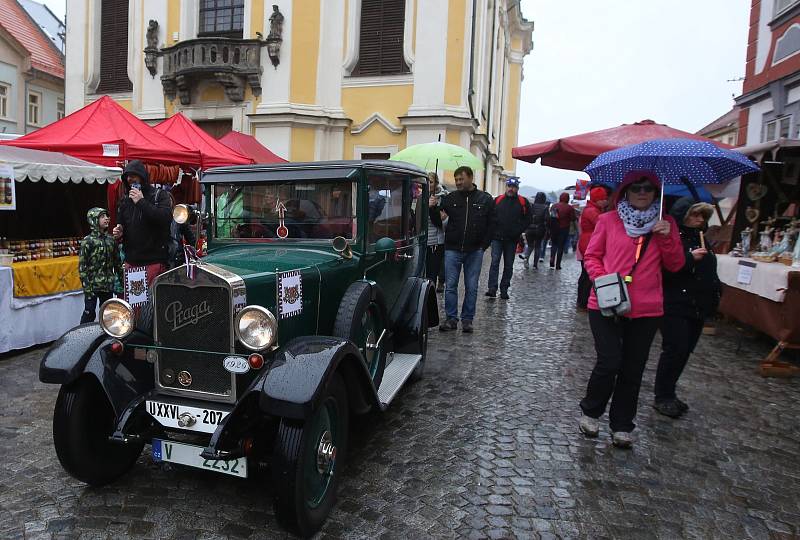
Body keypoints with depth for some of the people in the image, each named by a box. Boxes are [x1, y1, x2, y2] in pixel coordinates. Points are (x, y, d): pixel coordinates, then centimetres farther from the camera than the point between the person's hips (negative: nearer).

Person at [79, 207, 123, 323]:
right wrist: (86, 286, -16)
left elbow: (117, 262, 12)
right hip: (93, 285, -5)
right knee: (89, 313, 0)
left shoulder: (111, 239, 6)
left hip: (108, 285, 5)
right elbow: (82, 265, -11)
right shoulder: (88, 241, -9)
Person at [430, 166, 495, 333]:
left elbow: (491, 225, 6)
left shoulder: (485, 199, 3)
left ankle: (467, 319, 17)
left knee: (471, 287, 6)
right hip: (452, 250, 1)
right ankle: (451, 318, 13)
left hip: (475, 251, 0)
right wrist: (433, 209, -11)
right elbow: (438, 222, 7)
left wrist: (483, 245, -1)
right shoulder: (449, 198, 4)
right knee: (450, 286, 2)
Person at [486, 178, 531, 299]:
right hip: (497, 238, 0)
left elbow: (527, 219, 5)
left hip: (512, 239, 1)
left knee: (508, 265, 7)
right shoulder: (498, 200, 6)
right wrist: (493, 230, -3)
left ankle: (504, 290, 14)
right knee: (495, 262, -9)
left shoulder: (523, 202, 3)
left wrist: (518, 231, -5)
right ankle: (492, 288, -10)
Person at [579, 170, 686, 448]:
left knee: (633, 369, 9)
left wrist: (667, 237, -9)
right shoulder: (608, 220, 1)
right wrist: (602, 279, -13)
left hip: (647, 310, 3)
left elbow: (676, 265, 7)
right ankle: (590, 411, 18)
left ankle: (622, 425, 26)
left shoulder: (665, 224, 9)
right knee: (610, 362, -9)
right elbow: (591, 256, 4)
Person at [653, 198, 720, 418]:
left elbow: (710, 272, 25)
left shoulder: (700, 238, 14)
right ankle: (662, 397, 7)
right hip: (675, 306, -8)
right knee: (675, 351, -6)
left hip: (697, 307, 8)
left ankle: (668, 394, 22)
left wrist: (714, 295, 20)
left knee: (684, 352, 11)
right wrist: (690, 258, -25)